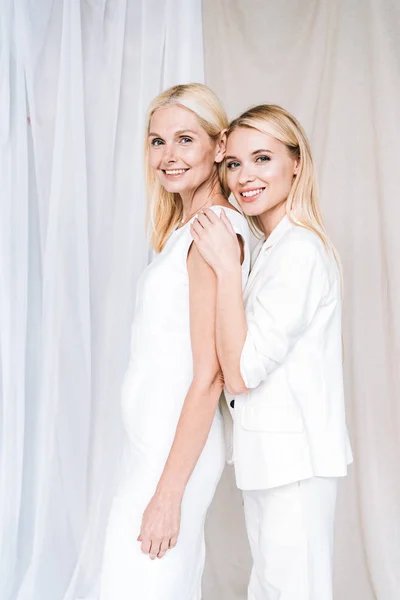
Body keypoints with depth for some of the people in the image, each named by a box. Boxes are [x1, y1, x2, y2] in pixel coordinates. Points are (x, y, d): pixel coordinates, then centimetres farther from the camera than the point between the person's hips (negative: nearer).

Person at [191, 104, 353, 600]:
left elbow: (241, 372, -22)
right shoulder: (272, 247, 11)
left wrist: (227, 267, -22)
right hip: (271, 452, 10)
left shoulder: (299, 250, -20)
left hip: (293, 458, -10)